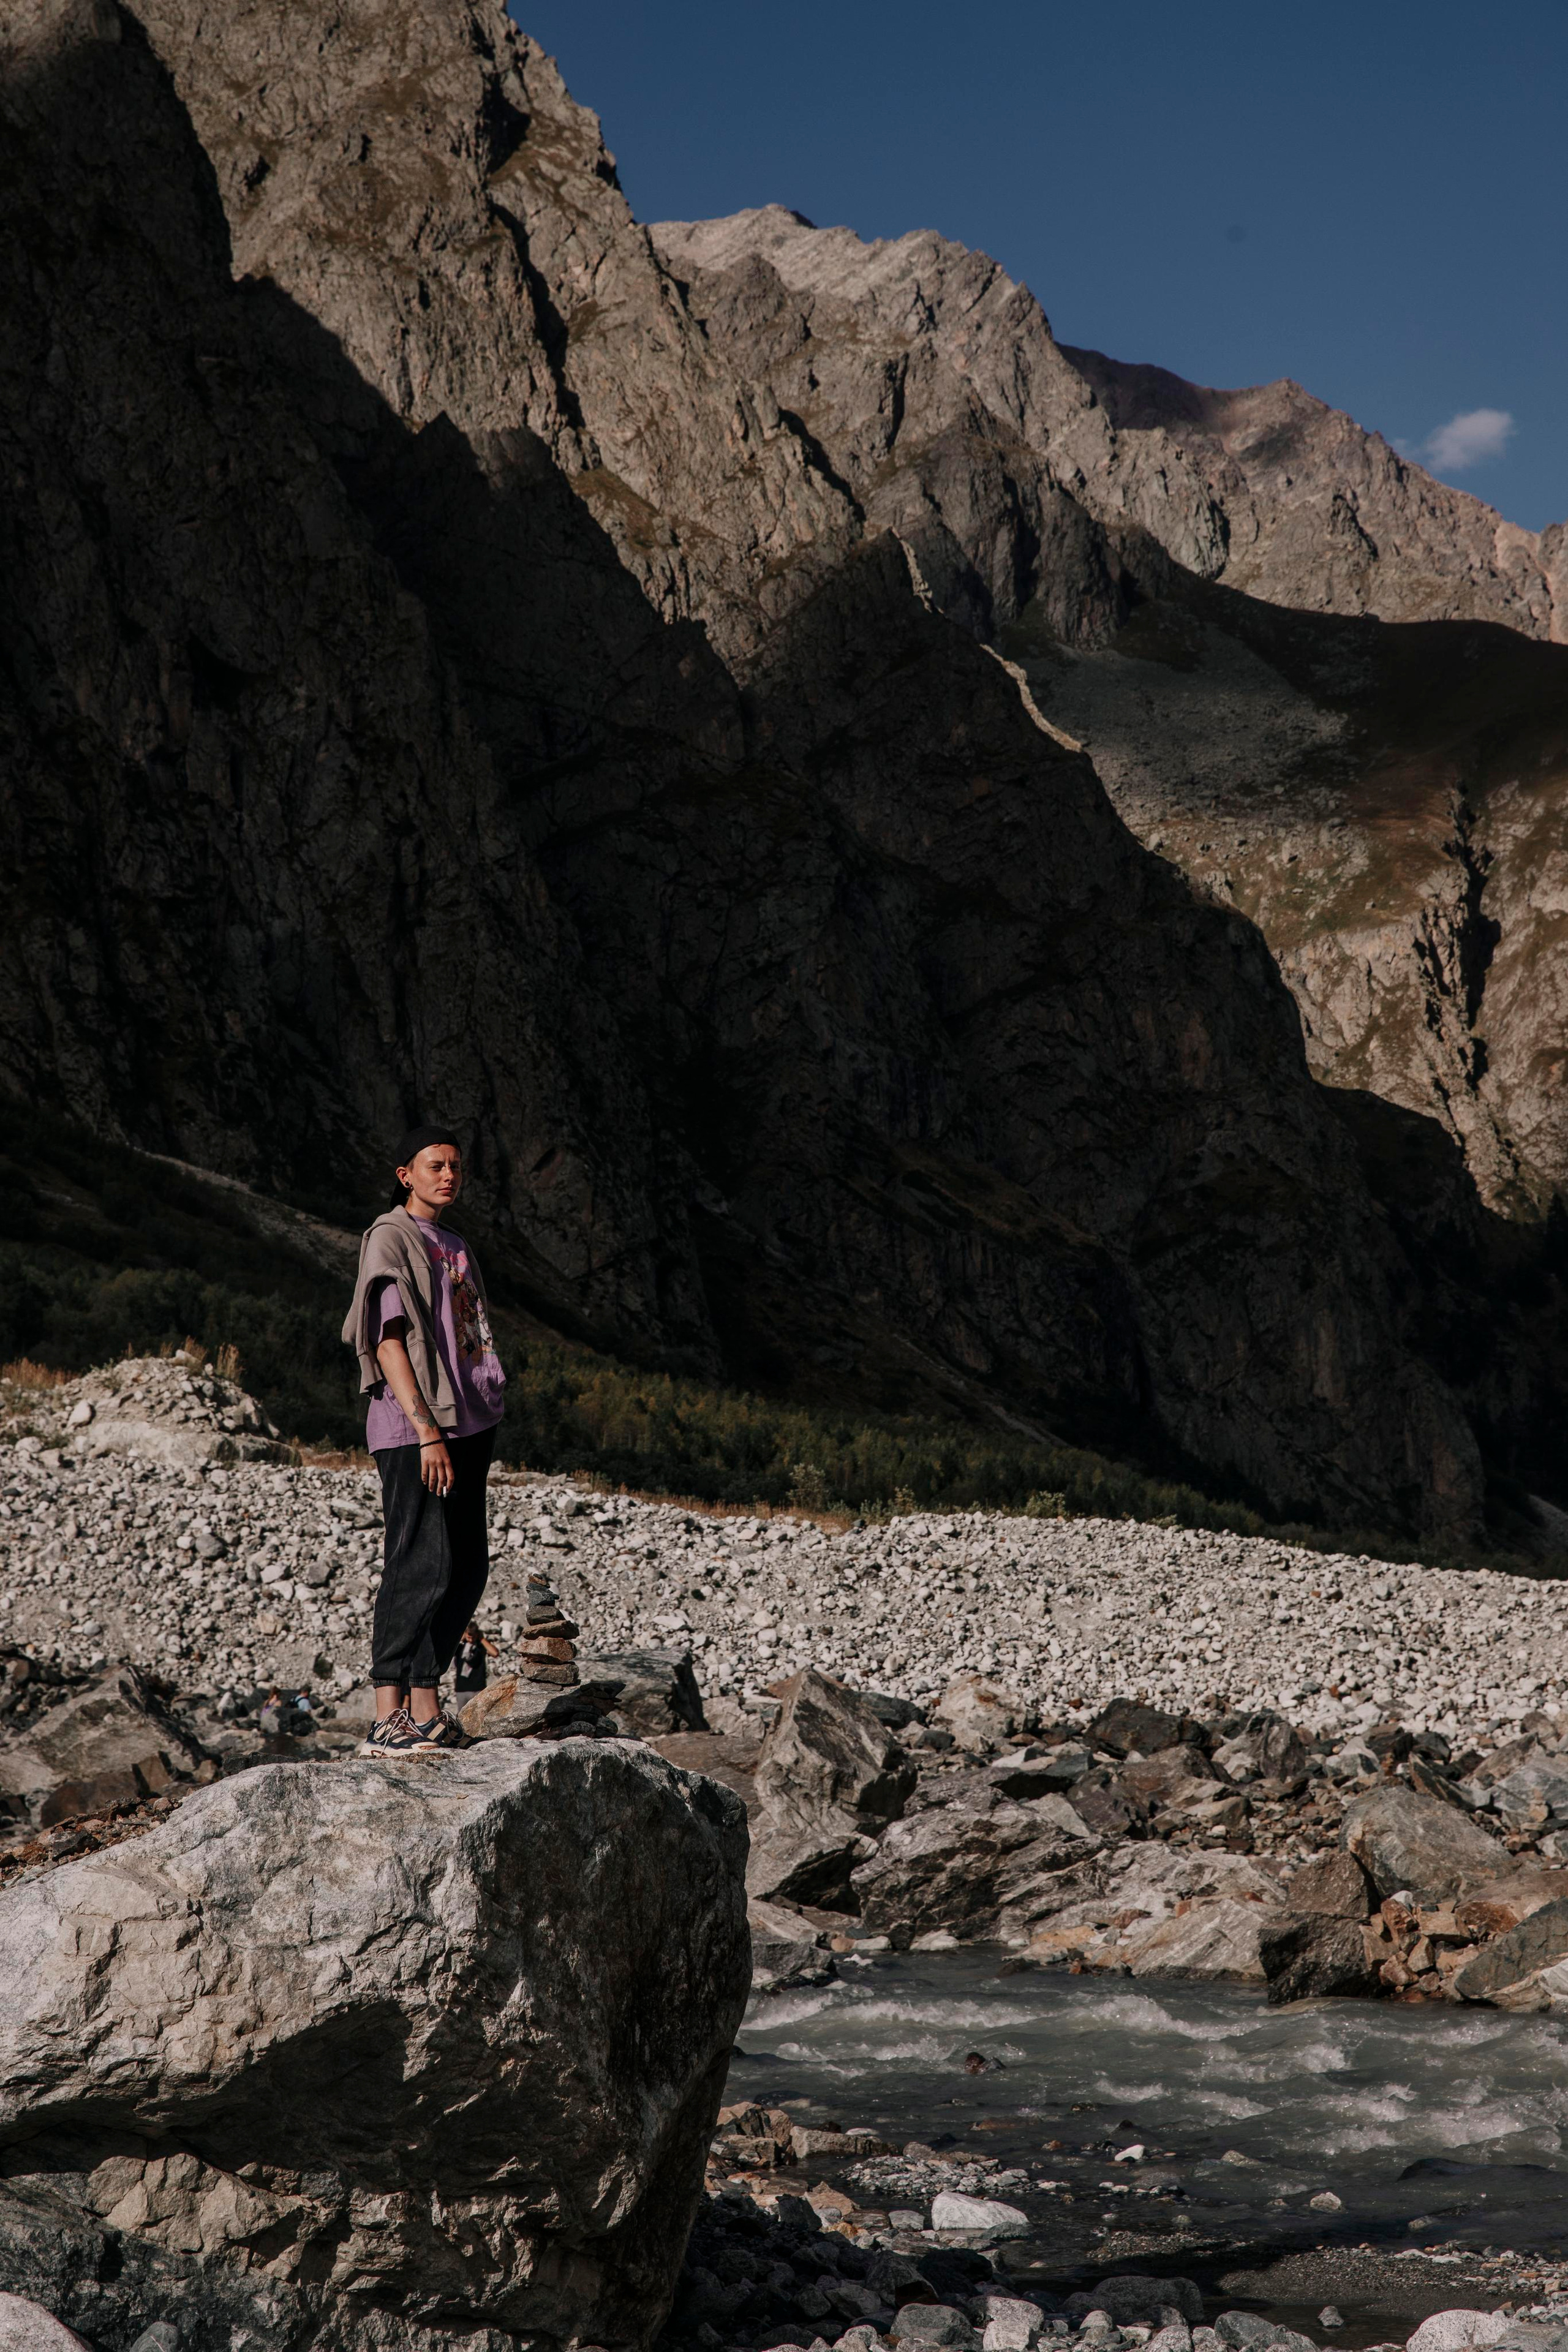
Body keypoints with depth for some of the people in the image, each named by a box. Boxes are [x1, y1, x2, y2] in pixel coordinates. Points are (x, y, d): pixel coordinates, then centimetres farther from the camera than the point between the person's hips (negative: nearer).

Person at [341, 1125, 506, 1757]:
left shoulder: (453, 1244, 20)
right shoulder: (390, 1238, -5)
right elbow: (388, 1342, -12)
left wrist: (478, 1427, 15)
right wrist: (427, 1431, -19)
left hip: (466, 1423, 9)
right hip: (413, 1429, -9)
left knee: (467, 1568, 7)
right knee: (422, 1566, -13)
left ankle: (425, 1706, 13)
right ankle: (388, 1718, -12)